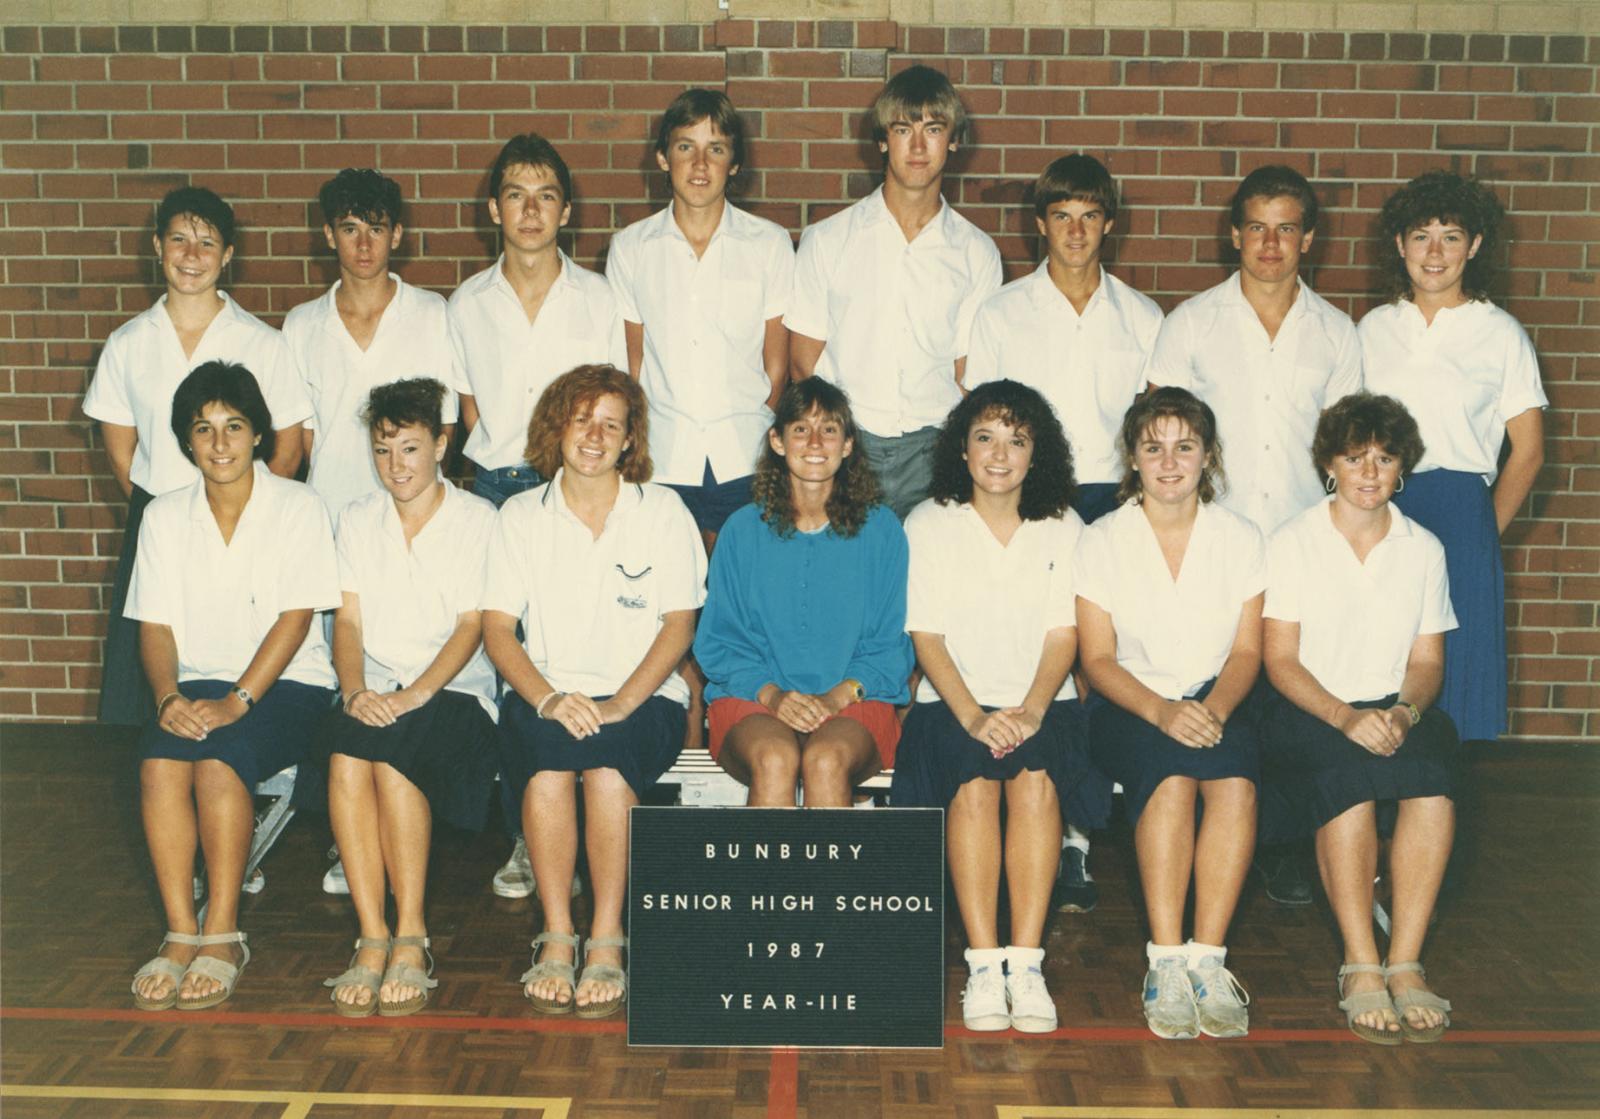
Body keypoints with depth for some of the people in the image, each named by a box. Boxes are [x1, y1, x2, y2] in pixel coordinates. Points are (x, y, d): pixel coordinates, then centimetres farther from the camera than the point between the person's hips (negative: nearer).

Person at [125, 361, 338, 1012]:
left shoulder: (298, 508, -1)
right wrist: (168, 696, -15)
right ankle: (180, 933, -23)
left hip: (287, 682, -3)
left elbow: (296, 617, -9)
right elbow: (156, 624, 5)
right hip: (199, 682, 3)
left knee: (219, 760, -31)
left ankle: (222, 934, -22)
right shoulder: (165, 517, 10)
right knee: (159, 760, -28)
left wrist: (237, 699, -20)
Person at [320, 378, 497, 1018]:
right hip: (374, 691, 3)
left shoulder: (477, 520, 4)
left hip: (453, 691, -3)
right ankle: (373, 938, -28)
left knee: (392, 755, -34)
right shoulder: (357, 520, 16)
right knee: (346, 757, -31)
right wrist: (355, 690, -13)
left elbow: (472, 624, -4)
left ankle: (411, 937, -27)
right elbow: (348, 618, 7)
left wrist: (417, 691, -20)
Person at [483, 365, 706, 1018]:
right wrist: (547, 698, -15)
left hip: (643, 698, -1)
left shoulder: (662, 511, 8)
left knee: (606, 762, -34)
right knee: (544, 761, -33)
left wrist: (620, 703, -14)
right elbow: (497, 627, 4)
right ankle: (556, 936, -23)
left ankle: (607, 939, -24)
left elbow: (679, 624, 1)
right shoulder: (521, 516, 12)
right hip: (543, 696, 1)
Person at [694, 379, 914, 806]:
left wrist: (838, 695, -12)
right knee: (774, 759, -33)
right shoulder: (743, 529, 8)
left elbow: (891, 646, 7)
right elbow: (717, 642, 7)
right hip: (752, 699, 0)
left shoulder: (881, 530, 8)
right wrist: (771, 693, -12)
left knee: (827, 761, -33)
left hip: (855, 700, 0)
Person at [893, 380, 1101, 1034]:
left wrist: (1030, 712, -15)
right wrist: (974, 716, -17)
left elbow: (1063, 635, 3)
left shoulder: (1063, 527, 11)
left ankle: (1026, 963, -30)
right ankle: (983, 965, -29)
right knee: (973, 782, -31)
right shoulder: (928, 525, 6)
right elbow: (926, 637, -2)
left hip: (1042, 704, 1)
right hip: (951, 703, -1)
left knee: (1036, 779, -30)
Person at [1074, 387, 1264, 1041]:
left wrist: (1214, 709, -19)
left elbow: (1247, 651, 3)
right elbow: (1098, 660, -4)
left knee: (1235, 782, -32)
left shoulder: (1241, 540, 6)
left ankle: (1206, 957, -29)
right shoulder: (1102, 542, 1)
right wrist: (1161, 712, -22)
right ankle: (1165, 961, -31)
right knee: (1172, 777, -34)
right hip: (1129, 706, -1)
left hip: (1217, 701, 2)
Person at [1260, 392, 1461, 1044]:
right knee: (1348, 778, -36)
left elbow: (1427, 660, 11)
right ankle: (1360, 966, -29)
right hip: (1308, 714, -2)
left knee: (1433, 781, -32)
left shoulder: (1424, 549, 14)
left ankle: (1405, 964, -29)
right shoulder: (1293, 543, 4)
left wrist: (1405, 711, -12)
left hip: (1397, 713, 3)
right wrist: (1345, 717, -19)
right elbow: (1280, 660, -3)